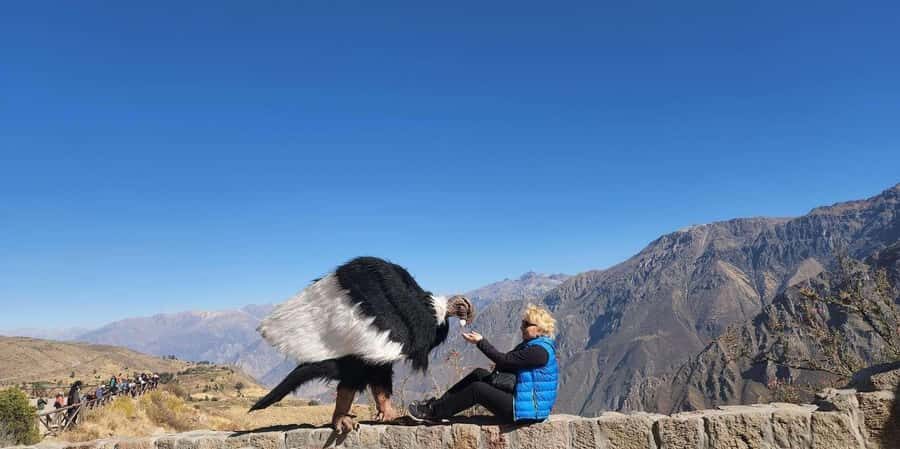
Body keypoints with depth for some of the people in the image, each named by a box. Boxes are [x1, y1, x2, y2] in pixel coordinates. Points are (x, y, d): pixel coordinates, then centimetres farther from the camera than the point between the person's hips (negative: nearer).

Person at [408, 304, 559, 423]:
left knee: (477, 389, -14)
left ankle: (433, 412, -2)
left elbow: (504, 360, -21)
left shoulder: (539, 351, -20)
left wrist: (481, 342, -14)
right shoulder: (532, 344, 12)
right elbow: (508, 362, 8)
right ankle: (438, 404, 6)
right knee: (479, 374, 5)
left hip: (529, 409, -10)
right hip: (519, 394, 10)